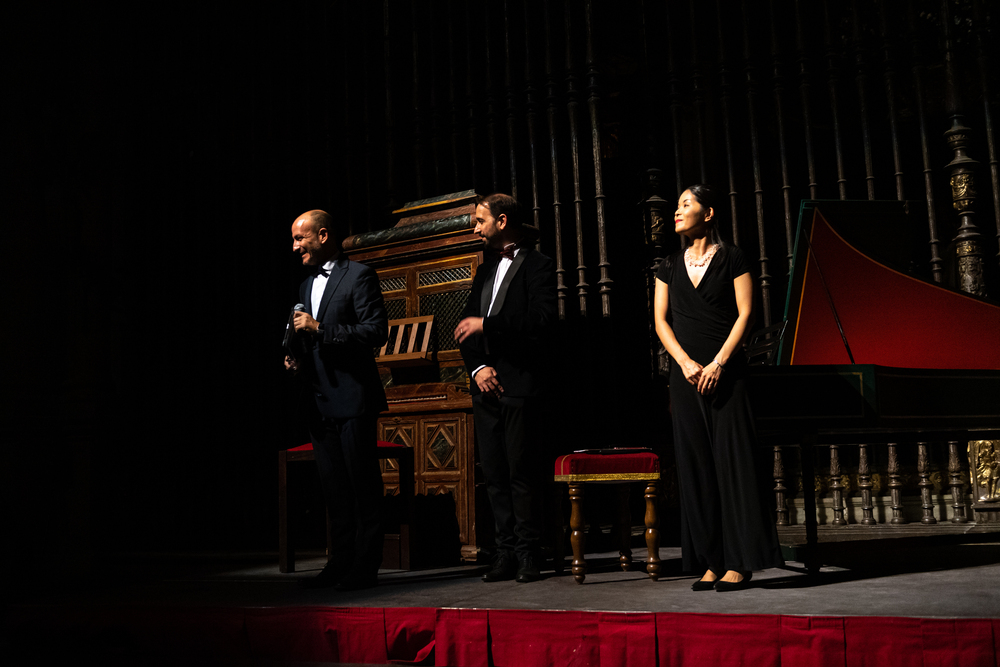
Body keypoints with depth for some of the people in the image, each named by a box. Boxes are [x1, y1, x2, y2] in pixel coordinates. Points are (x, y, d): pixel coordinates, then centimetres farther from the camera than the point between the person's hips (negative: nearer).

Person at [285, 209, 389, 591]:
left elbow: (377, 330, -15)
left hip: (353, 398, -8)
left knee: (363, 485, -2)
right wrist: (299, 363, 8)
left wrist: (320, 329, -18)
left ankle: (365, 566, 4)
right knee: (334, 488, 11)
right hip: (320, 401, 8)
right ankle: (341, 563, 19)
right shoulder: (307, 286, 21)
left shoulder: (359, 276, -5)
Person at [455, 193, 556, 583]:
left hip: (521, 386, -7)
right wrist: (477, 366, 0)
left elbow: (543, 320, -15)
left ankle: (528, 554, 3)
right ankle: (506, 552, 13)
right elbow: (467, 328, 17)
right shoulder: (485, 270, 20)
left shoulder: (537, 266, -1)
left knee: (522, 472, -6)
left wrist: (487, 324, -17)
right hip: (487, 387, 7)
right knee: (494, 474, 7)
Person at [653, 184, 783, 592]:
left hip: (725, 371, -4)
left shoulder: (731, 259, 2)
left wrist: (718, 363, -13)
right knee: (695, 464, 2)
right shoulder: (670, 267, 13)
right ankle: (711, 562, 8)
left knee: (732, 461, -5)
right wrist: (686, 363, -7)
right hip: (686, 372, 4)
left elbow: (744, 314, -4)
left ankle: (740, 562, 1)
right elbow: (661, 321, 8)